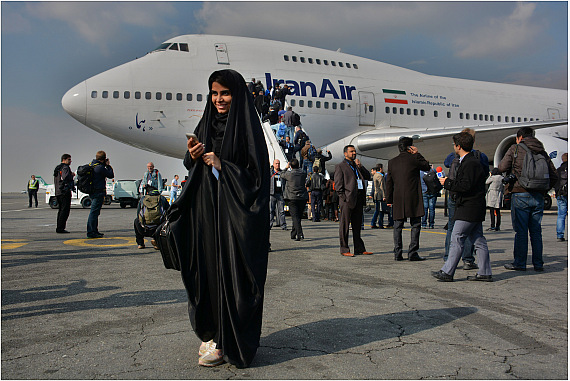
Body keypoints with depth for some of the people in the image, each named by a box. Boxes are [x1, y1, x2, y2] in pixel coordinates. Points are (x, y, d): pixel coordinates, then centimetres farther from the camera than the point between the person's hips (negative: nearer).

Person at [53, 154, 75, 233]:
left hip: (58, 192, 10)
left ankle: (58, 228, 17)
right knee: (65, 210, -9)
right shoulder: (65, 167, -10)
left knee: (61, 210, 15)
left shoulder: (57, 168, 21)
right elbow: (65, 177, -25)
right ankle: (60, 228, -12)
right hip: (65, 191, -10)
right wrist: (72, 175, -7)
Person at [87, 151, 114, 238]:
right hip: (98, 193, -10)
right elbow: (111, 175, -11)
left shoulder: (92, 164, 9)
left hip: (92, 192, 10)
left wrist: (104, 165, 10)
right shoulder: (100, 167, -19)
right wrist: (108, 165, 0)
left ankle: (95, 231, 27)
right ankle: (91, 233, -6)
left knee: (95, 212, 18)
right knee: (94, 212, -8)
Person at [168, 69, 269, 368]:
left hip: (235, 212, -6)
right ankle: (212, 333, 22)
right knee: (206, 269, 8)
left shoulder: (247, 127, -6)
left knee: (230, 270, -3)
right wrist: (193, 157, -4)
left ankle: (227, 342, 8)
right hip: (206, 210, 6)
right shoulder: (205, 125, 14)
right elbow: (193, 169, 17)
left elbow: (257, 175, -11)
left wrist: (221, 165, -17)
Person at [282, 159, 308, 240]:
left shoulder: (288, 174, -8)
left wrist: (286, 168, 32)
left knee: (295, 216, -6)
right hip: (302, 198, 4)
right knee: (298, 216, 14)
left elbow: (282, 175, 13)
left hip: (292, 198, -4)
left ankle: (300, 234, -20)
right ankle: (293, 234, 26)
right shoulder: (303, 174, 2)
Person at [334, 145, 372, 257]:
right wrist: (343, 198, -12)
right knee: (344, 226, -2)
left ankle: (359, 249, 17)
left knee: (357, 225, 11)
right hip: (347, 200, -7)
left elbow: (368, 176, 11)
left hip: (359, 199, 7)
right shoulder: (340, 166, 1)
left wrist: (360, 166, -1)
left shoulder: (358, 166, 21)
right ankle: (344, 250, 3)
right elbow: (338, 184, -5)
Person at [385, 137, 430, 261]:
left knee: (398, 226, 7)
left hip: (398, 199, 4)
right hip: (413, 198, -4)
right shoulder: (413, 159, -5)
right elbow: (426, 166, 13)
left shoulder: (392, 162, 9)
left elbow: (389, 182, 11)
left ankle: (397, 253, 6)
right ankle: (412, 253, 1)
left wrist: (389, 200, 15)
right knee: (415, 225, 3)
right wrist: (417, 154, 11)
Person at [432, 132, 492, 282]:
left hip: (469, 209, -11)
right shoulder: (472, 161, 17)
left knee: (457, 239, -7)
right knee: (478, 240, 11)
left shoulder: (470, 163, -16)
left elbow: (466, 185, -22)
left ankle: (447, 272, -3)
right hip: (475, 208, 11)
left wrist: (447, 183, -13)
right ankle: (484, 273, 15)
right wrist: (449, 182, 13)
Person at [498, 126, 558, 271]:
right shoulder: (542, 152, 13)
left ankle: (519, 263, 4)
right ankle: (538, 263, 14)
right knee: (536, 231, 11)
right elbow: (554, 176, 11)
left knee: (520, 231, 0)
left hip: (521, 195, -5)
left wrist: (512, 169, 13)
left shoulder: (515, 148, -1)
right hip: (538, 197, 5)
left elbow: (502, 167, -8)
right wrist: (543, 190, 18)